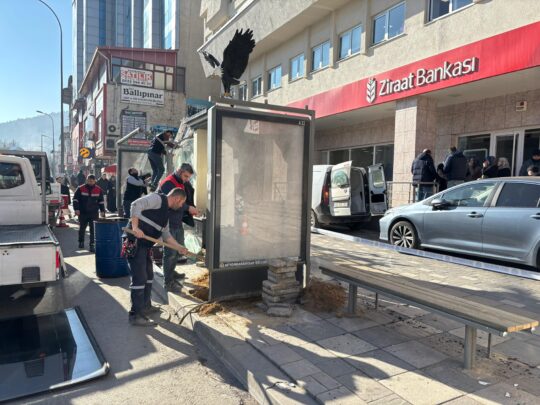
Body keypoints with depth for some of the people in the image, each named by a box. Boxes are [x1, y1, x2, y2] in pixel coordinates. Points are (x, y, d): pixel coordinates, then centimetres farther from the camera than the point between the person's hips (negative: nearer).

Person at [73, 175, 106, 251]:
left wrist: (102, 211, 5)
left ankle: (92, 245, -1)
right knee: (82, 228, 13)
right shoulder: (81, 189, -1)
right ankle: (81, 242, 33)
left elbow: (101, 201, 11)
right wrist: (76, 209, -10)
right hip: (83, 213, 0)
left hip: (94, 213, 0)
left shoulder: (99, 190, 4)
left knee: (93, 229, -5)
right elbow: (75, 199, 0)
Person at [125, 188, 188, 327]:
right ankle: (136, 315, 0)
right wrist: (135, 227, -30)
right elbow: (136, 205, -23)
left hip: (145, 245, 11)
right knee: (139, 279, -8)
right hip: (135, 242, -11)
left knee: (149, 276, 20)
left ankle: (146, 307, 36)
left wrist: (180, 248, 23)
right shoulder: (157, 199, -8)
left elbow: (166, 234, 26)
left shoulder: (165, 211, 21)